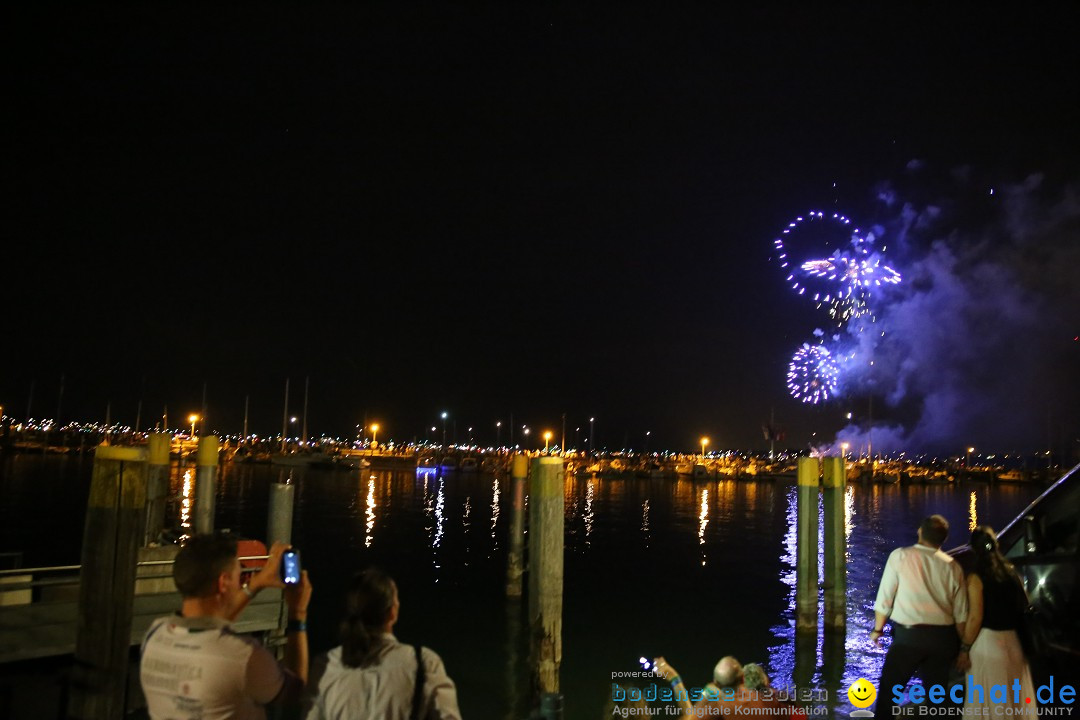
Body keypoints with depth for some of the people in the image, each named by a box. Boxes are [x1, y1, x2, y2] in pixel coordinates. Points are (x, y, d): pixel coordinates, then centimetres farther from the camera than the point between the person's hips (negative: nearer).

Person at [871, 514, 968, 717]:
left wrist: (878, 629, 6)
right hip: (943, 636, 4)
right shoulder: (952, 566, 5)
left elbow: (885, 597, -6)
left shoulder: (900, 556, -5)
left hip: (909, 634, -4)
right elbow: (961, 613, 6)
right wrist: (963, 646, 18)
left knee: (889, 688, 7)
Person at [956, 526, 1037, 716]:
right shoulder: (1011, 570, 5)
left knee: (987, 699, 4)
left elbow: (975, 618, -15)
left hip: (988, 641, -6)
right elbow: (1024, 604, 12)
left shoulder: (976, 576, -13)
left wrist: (964, 649, -8)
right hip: (1012, 640, 6)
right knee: (1014, 695, 19)